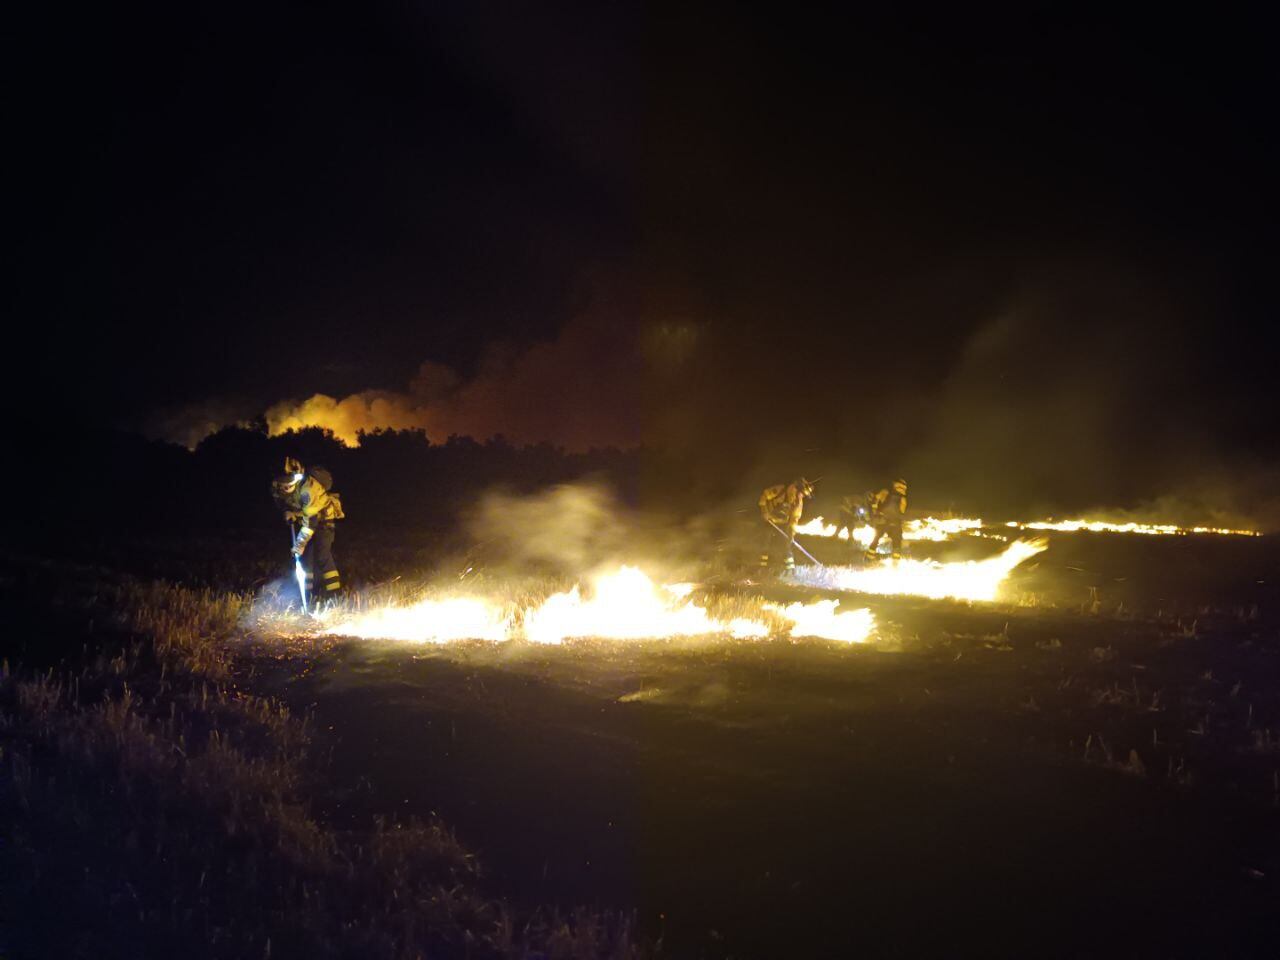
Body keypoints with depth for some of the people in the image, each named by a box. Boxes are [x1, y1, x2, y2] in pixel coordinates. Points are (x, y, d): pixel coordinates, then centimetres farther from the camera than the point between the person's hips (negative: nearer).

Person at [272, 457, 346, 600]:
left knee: (322, 556, -17)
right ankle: (309, 595, 10)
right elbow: (280, 500, 10)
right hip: (302, 518, 7)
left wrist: (301, 543, -34)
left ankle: (334, 596, -17)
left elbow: (311, 519, -35)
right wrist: (287, 511, -10)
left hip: (323, 516, -6)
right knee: (305, 556, 2)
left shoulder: (308, 488, -37)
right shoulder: (277, 486, -16)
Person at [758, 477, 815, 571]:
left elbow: (795, 518, -6)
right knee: (768, 544, -6)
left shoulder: (798, 501, -10)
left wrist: (792, 532, -13)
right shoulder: (779, 490, -23)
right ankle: (762, 566, 6)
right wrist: (764, 510, -19)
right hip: (770, 521, -3)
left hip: (783, 524, 3)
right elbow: (764, 495, -13)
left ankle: (790, 568, 4)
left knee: (787, 545, -2)